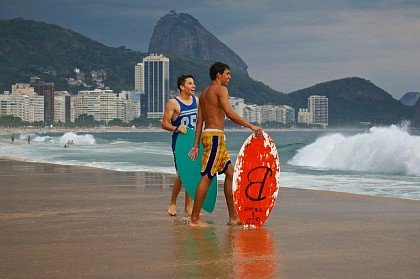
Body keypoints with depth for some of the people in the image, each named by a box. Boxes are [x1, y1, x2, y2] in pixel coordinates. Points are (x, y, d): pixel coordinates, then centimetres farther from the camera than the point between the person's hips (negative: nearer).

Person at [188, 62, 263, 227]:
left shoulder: (204, 92, 20)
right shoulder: (220, 89, -7)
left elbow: (199, 121, 18)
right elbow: (229, 114, -20)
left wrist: (196, 145, 17)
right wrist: (252, 127, -19)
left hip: (207, 134, 10)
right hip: (215, 136, -10)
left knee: (230, 172, 13)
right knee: (207, 177, -9)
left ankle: (233, 217, 15)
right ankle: (194, 219, -9)